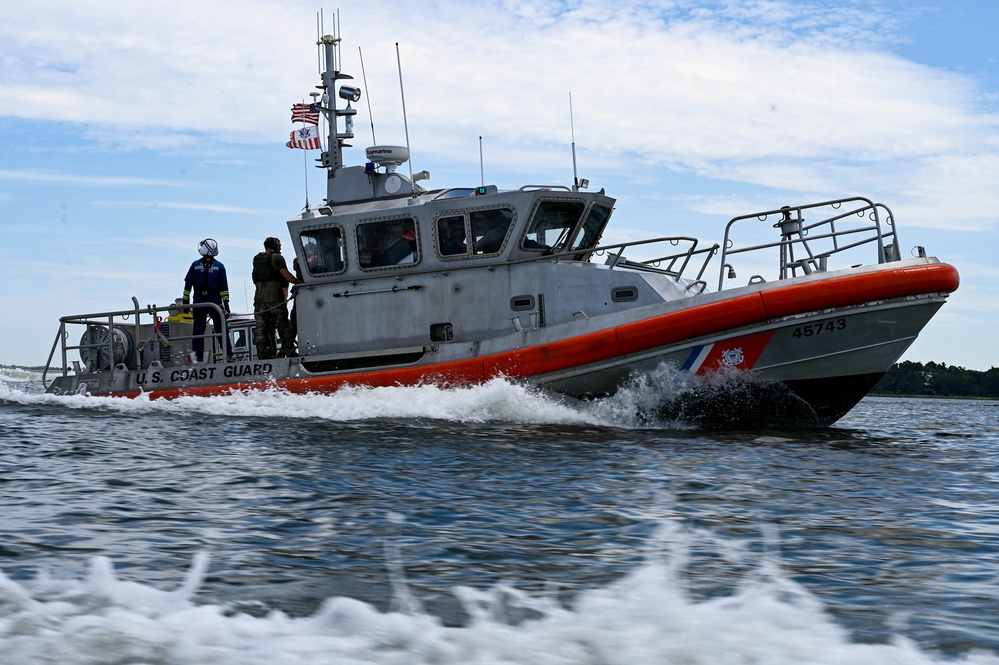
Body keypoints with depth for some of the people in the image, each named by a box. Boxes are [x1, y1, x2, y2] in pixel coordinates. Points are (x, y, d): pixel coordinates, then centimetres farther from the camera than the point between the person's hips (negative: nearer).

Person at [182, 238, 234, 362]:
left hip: (199, 301, 1)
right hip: (215, 301, 0)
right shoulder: (219, 266, 0)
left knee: (198, 330, 6)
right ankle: (228, 355, -1)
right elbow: (224, 288, -2)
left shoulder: (195, 265, 2)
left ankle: (198, 357, 4)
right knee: (221, 329, 3)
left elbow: (187, 285, 3)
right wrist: (226, 304, 0)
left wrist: (185, 302, 8)